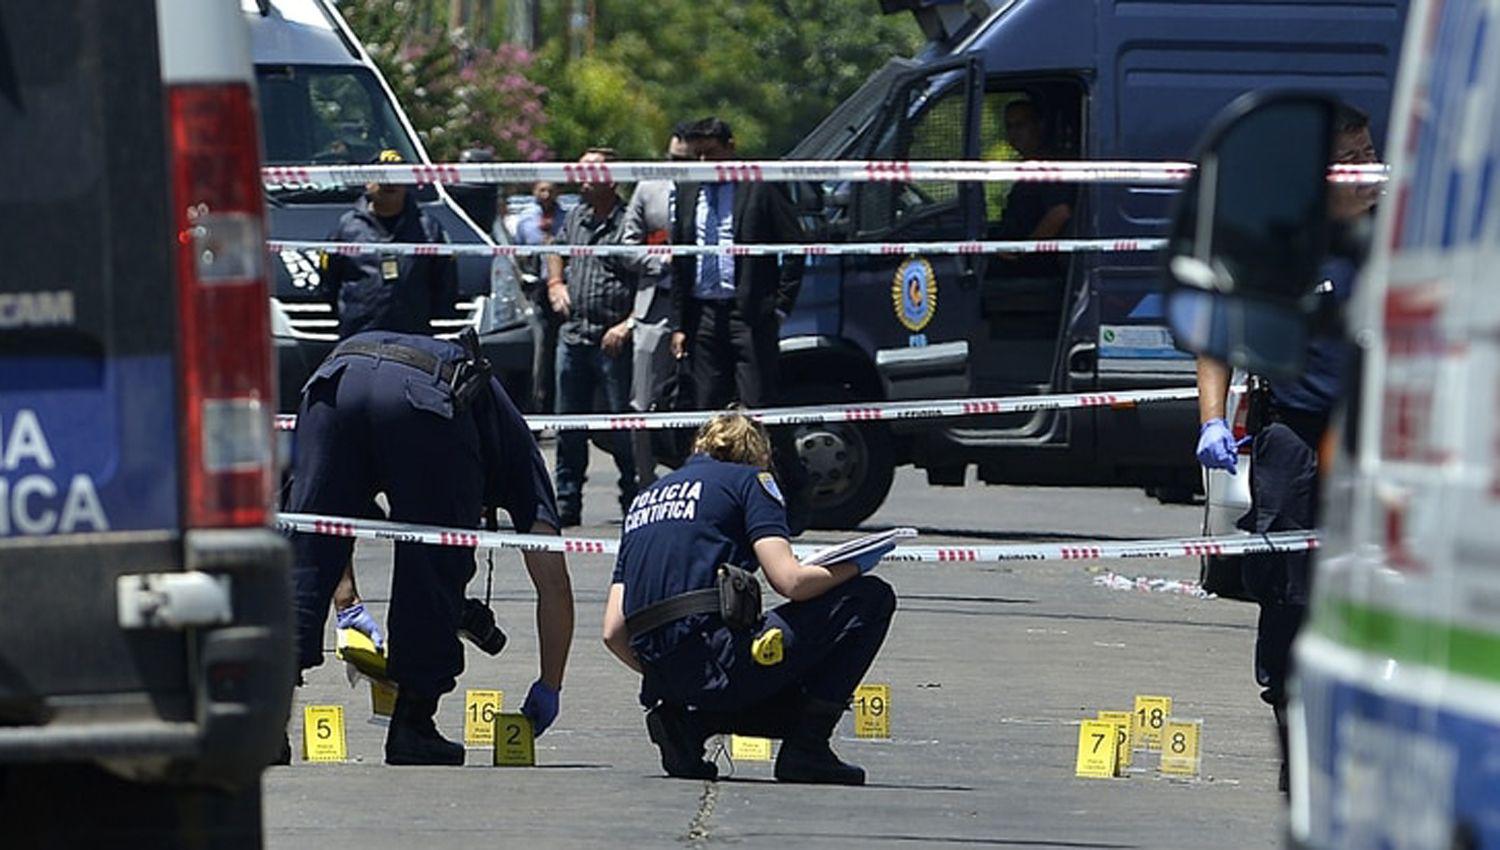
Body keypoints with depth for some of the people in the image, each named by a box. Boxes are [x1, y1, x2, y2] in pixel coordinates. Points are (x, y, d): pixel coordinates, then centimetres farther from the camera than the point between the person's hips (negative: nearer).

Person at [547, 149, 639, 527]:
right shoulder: (574, 218, 14)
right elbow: (556, 250, 37)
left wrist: (628, 325, -17)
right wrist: (555, 283, 19)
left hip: (613, 339, -7)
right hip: (573, 335, 7)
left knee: (624, 427, -4)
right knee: (569, 426, 10)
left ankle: (635, 503, 3)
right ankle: (566, 504, 16)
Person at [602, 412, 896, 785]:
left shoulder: (645, 498, 26)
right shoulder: (749, 480, 8)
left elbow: (614, 632, 20)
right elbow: (790, 581, -7)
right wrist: (853, 567, 12)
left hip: (664, 674, 7)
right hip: (720, 661, -7)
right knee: (872, 599, 6)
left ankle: (686, 721, 6)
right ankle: (807, 750, 0)